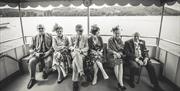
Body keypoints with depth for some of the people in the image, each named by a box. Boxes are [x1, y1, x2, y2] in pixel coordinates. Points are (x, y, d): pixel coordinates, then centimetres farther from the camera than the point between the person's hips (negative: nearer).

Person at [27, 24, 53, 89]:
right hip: (37, 54, 2)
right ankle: (32, 79, -8)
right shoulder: (34, 38, 12)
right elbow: (31, 48, 8)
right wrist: (35, 53, -12)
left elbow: (53, 46, 1)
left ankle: (45, 72, 2)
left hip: (47, 53, -2)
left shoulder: (49, 36, 7)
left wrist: (48, 52, -14)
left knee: (48, 61, -32)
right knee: (31, 61, -25)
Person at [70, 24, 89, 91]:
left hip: (82, 53, 0)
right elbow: (70, 46, 12)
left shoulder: (85, 38, 11)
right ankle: (81, 72, -43)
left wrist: (81, 50, -12)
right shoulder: (72, 38, 12)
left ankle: (75, 82, -22)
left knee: (75, 62, -29)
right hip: (74, 53, 0)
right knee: (77, 54, -39)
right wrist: (74, 49, -11)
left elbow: (87, 47, 8)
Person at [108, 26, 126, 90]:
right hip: (113, 54, -2)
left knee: (120, 64, -24)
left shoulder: (120, 40, 12)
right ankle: (121, 83, -20)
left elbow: (122, 49, 10)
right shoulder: (110, 40, 0)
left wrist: (120, 53, -10)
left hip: (120, 54, 3)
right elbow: (109, 49, -4)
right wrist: (115, 53, -17)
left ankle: (120, 83, -23)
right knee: (116, 64, -26)